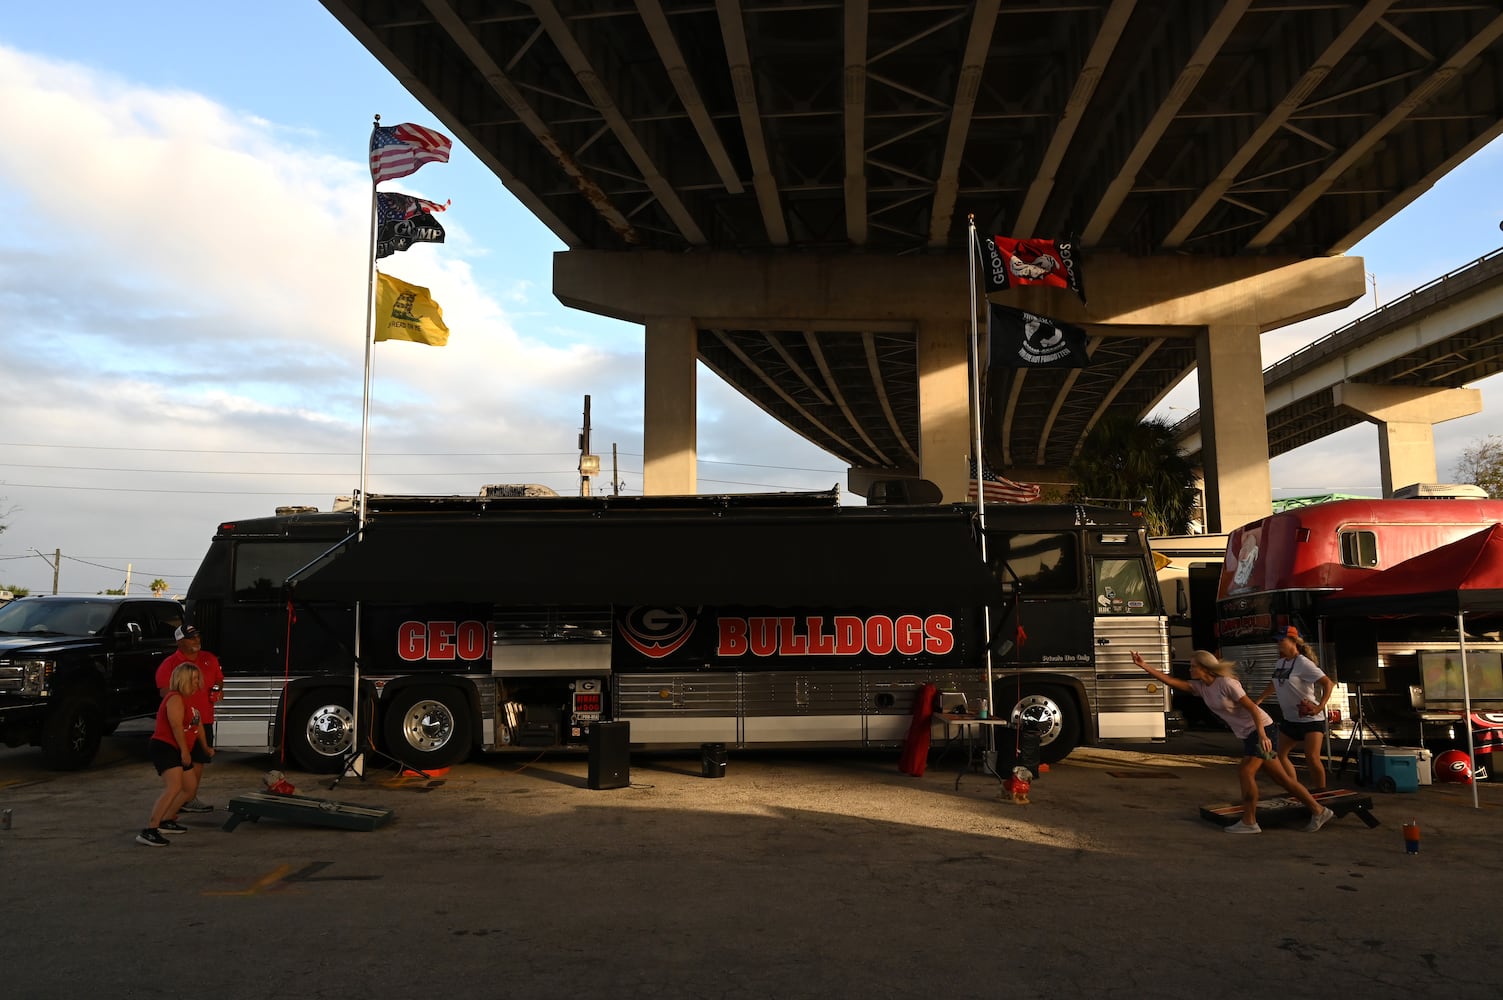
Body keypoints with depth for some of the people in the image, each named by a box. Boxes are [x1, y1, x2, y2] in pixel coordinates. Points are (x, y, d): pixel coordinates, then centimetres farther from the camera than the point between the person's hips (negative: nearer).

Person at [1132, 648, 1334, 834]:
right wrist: (1145, 666, -7)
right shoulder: (1200, 687, 4)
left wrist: (1262, 735, -31)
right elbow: (1173, 681, -1)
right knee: (1282, 777, 9)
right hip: (1248, 733, 8)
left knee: (1245, 772, -12)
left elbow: (1252, 708, -22)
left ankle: (1249, 822, -5)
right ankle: (1318, 811, 16)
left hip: (1261, 729, -8)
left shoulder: (1226, 683, -19)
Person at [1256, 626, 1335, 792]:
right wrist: (1259, 700, 25)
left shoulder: (1303, 664, -17)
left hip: (1310, 719, -9)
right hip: (1289, 719, 9)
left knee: (1312, 758, -17)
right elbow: (1274, 684, 27)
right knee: (1280, 755, 9)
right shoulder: (1280, 663, 8)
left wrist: (1320, 707, -35)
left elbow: (1328, 683, -23)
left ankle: (1321, 791, -2)